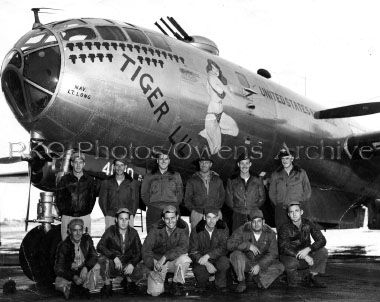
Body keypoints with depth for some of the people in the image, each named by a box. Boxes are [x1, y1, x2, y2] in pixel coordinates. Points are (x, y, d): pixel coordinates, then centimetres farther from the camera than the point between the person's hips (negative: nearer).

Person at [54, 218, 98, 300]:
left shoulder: (87, 239, -5)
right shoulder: (63, 245, -14)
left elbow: (94, 256, -10)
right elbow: (58, 269, -16)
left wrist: (85, 268, -31)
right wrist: (73, 277, -31)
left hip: (84, 272, 3)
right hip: (69, 273, -3)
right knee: (59, 284, -32)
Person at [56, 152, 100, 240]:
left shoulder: (90, 180, 4)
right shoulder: (65, 179, 3)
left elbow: (93, 198, 11)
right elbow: (58, 199, 9)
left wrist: (88, 210, 3)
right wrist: (63, 212, 4)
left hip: (84, 217, 0)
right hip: (67, 217, 0)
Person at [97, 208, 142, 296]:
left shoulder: (133, 233, -1)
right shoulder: (110, 231, -8)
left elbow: (138, 252, -2)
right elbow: (100, 247, -20)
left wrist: (132, 264, -21)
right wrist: (114, 257, -33)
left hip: (127, 267, 2)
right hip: (112, 265, -2)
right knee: (103, 259, -33)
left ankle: (129, 282, 10)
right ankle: (107, 285, -11)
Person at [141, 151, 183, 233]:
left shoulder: (176, 176, 16)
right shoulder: (149, 177, 15)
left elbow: (180, 193, 15)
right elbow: (144, 194, 16)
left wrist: (174, 206, 4)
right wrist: (150, 205, 5)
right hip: (153, 212, 0)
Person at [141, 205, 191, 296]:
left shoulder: (183, 227, -12)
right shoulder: (157, 228, -13)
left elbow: (183, 247, -23)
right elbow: (146, 249, -15)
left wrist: (165, 256, -34)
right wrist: (151, 268, -26)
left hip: (174, 261, 0)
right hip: (158, 260, 0)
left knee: (184, 259, -35)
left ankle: (177, 284, -7)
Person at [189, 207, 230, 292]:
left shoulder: (223, 228, -6)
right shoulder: (197, 231, -8)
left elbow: (223, 248, -14)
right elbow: (193, 252, -10)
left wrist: (208, 255, -29)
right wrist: (207, 264, -26)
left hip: (217, 259, 0)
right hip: (201, 261, 0)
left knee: (224, 261, -33)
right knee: (199, 270, -33)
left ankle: (221, 285, -5)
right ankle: (202, 286, 4)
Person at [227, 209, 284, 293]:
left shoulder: (270, 233, -8)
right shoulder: (243, 230, -12)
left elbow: (273, 254, -13)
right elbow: (230, 244, -22)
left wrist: (259, 265, -27)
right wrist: (248, 245, -31)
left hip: (262, 263, 1)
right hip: (246, 262, -1)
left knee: (280, 267, -22)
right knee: (236, 254, -32)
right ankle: (241, 282, -16)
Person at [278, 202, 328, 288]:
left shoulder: (308, 224, -7)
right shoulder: (285, 228, -15)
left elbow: (322, 240, -14)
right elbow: (284, 248, -26)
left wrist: (308, 249, -32)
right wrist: (304, 257, -36)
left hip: (306, 257, 3)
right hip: (290, 257, -3)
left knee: (323, 251, -19)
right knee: (291, 263, -37)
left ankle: (312, 278, -6)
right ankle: (292, 282, -5)